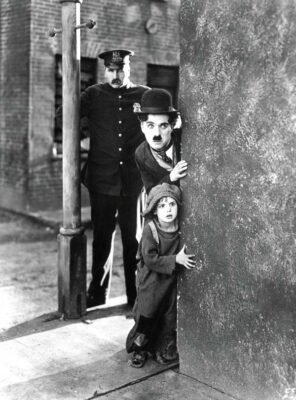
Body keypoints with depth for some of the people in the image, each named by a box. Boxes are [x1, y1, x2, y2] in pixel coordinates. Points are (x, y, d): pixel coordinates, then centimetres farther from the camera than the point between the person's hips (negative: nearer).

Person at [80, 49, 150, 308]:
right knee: (102, 236, 8)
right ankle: (97, 294, 22)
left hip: (134, 180, 0)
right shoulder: (94, 95, 6)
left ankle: (136, 295, 20)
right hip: (102, 180, 1)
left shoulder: (145, 96, 5)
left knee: (133, 237, 8)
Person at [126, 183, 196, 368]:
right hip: (151, 281, -4)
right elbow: (150, 259, -21)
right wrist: (176, 259, -24)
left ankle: (164, 349, 27)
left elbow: (183, 252, 10)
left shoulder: (180, 229, -5)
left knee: (169, 317, 9)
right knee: (146, 315, 2)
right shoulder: (150, 230, -17)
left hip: (171, 281, 4)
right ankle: (139, 350, 21)